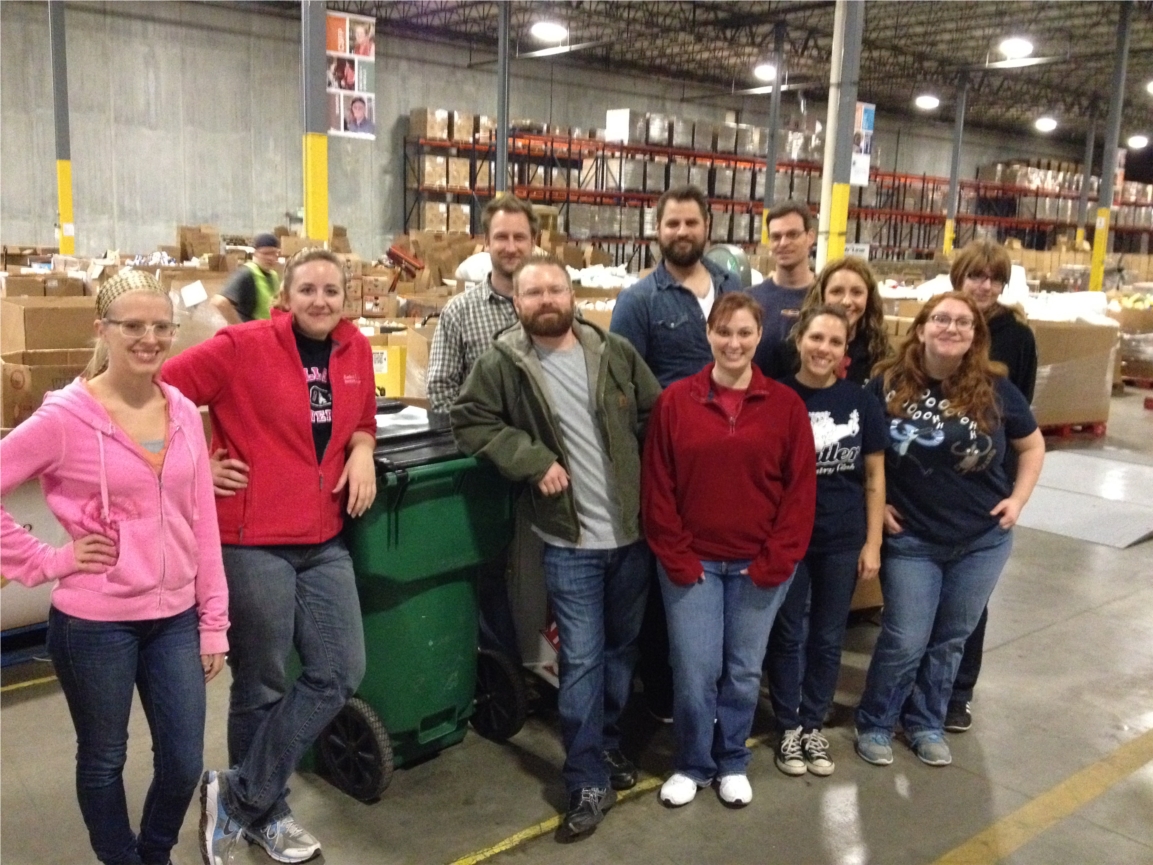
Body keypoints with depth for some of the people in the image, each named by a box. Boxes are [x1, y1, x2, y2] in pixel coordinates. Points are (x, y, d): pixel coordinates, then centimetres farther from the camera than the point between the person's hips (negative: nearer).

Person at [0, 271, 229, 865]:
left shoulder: (184, 412, 1)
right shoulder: (64, 416, -13)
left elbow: (202, 524, 4)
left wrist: (214, 622, 5)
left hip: (174, 618, 4)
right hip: (94, 623, -4)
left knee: (184, 763, 12)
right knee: (104, 760, 15)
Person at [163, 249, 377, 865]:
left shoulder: (355, 350, 7)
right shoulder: (242, 346, -11)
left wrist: (362, 450, 0)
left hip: (323, 541, 6)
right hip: (253, 539, -6)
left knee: (340, 673, 6)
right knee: (263, 685, 8)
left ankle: (239, 798, 21)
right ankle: (264, 811, 31)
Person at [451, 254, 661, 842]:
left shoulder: (617, 353, 0)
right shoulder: (501, 364, -7)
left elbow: (657, 418, 6)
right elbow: (469, 421, -7)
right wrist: (533, 460, -16)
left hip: (632, 531, 4)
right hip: (569, 540, -3)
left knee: (621, 648, 18)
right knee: (581, 660, -1)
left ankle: (607, 745, 39)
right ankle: (588, 784, 12)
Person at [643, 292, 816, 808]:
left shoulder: (786, 405, -2)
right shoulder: (675, 401, -3)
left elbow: (800, 488, -2)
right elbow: (657, 487, -3)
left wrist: (775, 560, -7)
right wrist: (675, 556, -8)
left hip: (760, 565, 1)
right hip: (691, 562, -1)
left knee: (744, 672, 12)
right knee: (694, 671, 2)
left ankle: (732, 764, 33)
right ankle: (691, 765, 26)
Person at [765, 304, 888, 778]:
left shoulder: (861, 401, -2)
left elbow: (874, 475, 3)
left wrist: (873, 542, 0)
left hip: (843, 541, 2)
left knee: (828, 638, 14)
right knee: (788, 636, 10)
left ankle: (813, 725, 31)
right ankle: (788, 727, 27)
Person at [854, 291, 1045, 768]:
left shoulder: (994, 389, -6)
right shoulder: (889, 384, -10)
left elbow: (1032, 446, 9)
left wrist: (1018, 498, -1)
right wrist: (876, 503, -5)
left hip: (983, 540, 2)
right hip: (911, 540, -2)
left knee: (950, 639, 14)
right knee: (905, 642, 0)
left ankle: (926, 723, 34)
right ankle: (874, 724, 22)